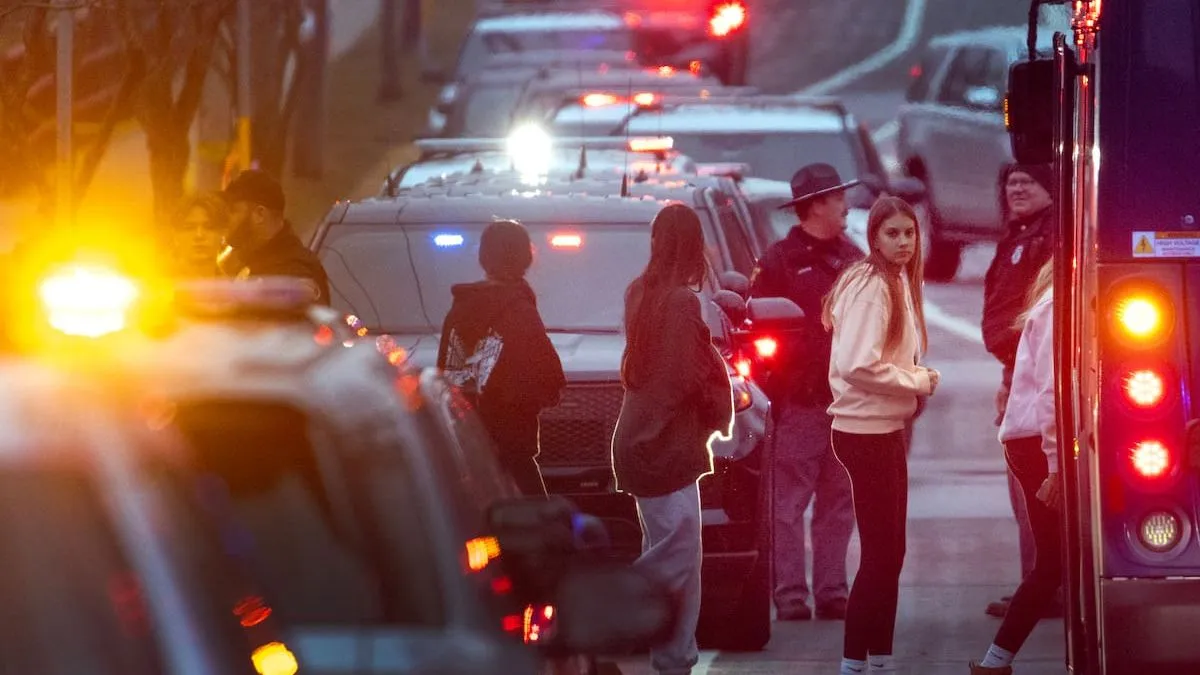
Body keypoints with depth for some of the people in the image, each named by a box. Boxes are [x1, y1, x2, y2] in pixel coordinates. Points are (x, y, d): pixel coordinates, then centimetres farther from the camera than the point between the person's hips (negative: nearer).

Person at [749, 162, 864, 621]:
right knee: (790, 503, -5)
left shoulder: (851, 259, 15)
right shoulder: (779, 262, -4)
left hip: (846, 400, 6)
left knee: (839, 503, 8)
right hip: (800, 403, -6)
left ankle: (831, 592, 12)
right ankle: (790, 596, -4)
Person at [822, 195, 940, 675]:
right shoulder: (872, 288, -19)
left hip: (885, 428, 10)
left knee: (889, 551, 15)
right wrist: (918, 382, -16)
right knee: (881, 553, -7)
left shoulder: (897, 282, 12)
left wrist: (916, 377, 2)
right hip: (865, 432, -10)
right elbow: (859, 365, -27)